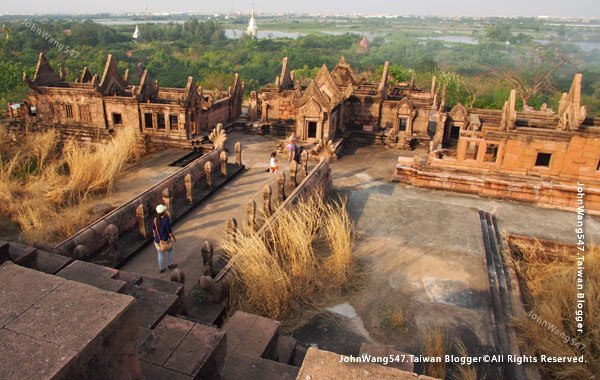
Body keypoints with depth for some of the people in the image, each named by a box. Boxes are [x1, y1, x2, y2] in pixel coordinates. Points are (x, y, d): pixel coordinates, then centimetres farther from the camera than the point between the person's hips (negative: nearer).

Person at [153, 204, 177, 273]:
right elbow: (170, 232, -20)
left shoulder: (155, 220, -9)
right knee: (170, 250, 24)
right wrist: (174, 238, -5)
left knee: (160, 254, 18)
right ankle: (170, 264, 35)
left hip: (157, 240, 4)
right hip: (166, 240, -4)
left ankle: (161, 268, 29)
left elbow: (154, 230, 5)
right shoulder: (166, 220, -26)